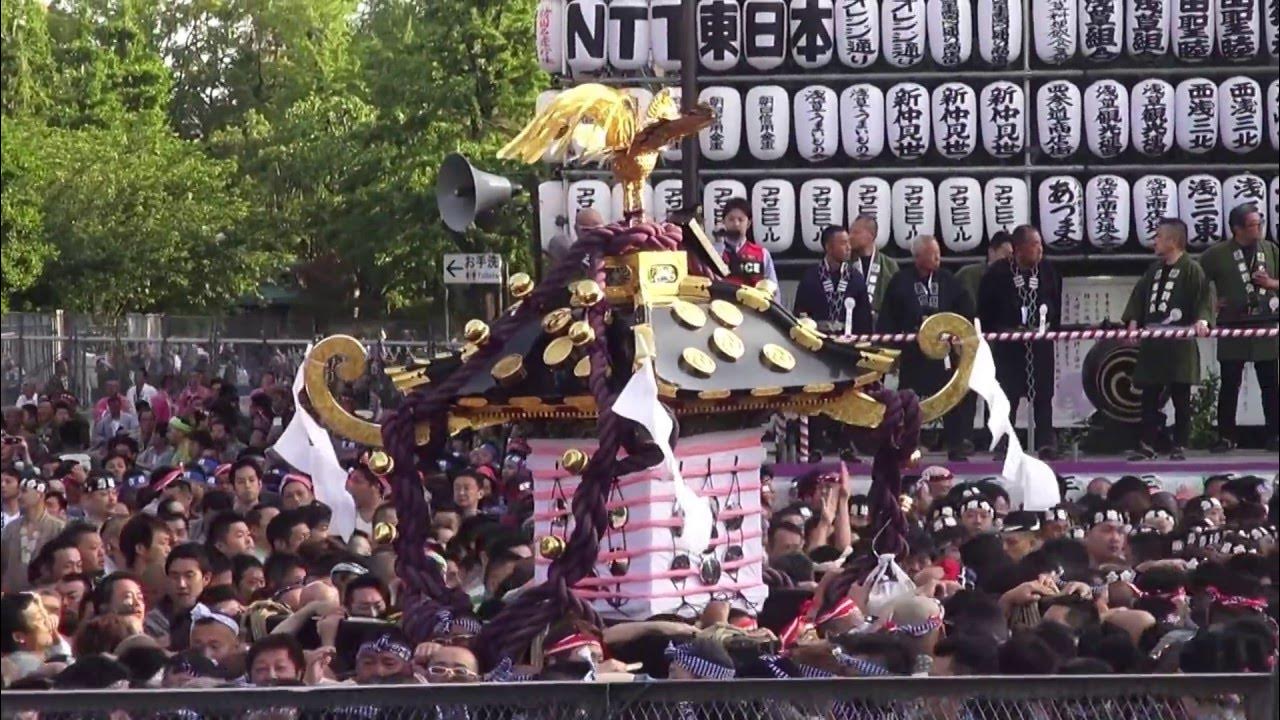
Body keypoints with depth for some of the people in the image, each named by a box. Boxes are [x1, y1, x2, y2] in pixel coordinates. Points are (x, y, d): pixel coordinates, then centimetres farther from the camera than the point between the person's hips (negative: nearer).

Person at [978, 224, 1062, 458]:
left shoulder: (1048, 271, 1)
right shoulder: (998, 274, -8)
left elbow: (1056, 304, 11)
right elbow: (985, 310, 0)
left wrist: (1051, 328, 4)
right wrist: (993, 333, 0)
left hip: (1041, 343, 2)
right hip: (1008, 343, -2)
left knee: (1043, 395, 4)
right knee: (1007, 395, 2)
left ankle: (1046, 442, 8)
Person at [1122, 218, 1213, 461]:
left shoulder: (1191, 269, -6)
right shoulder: (1154, 269, 15)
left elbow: (1203, 298, -13)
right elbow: (1139, 296, 15)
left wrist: (1201, 319, -29)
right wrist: (1133, 321, 3)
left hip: (1180, 343, -6)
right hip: (1152, 343, 6)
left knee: (1180, 398, 0)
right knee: (1149, 396, 7)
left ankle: (1179, 447, 6)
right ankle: (1146, 446, 11)